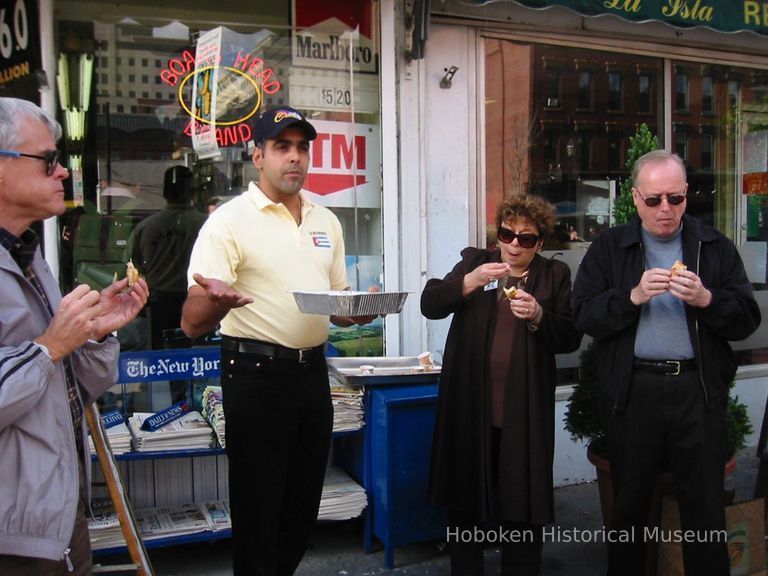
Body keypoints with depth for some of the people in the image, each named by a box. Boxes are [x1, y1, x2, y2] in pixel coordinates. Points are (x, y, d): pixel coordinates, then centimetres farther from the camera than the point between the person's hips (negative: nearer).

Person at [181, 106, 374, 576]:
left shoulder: (327, 221, 11)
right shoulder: (230, 221, -8)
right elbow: (193, 323, -15)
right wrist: (218, 302, -37)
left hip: (313, 372, 6)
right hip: (258, 375, -6)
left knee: (304, 507, 16)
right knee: (258, 507, 4)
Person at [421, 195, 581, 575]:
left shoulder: (554, 275, 6)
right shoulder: (474, 261, 8)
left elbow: (570, 338, 0)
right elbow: (429, 304, -4)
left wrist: (538, 316, -18)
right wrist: (469, 281, -19)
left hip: (524, 411, -1)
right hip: (470, 405, 1)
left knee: (524, 502, 6)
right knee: (464, 498, 12)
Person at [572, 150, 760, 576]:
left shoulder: (715, 248, 7)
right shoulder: (608, 248, 6)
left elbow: (747, 319, 2)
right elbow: (584, 316, -3)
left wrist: (706, 299, -16)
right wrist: (633, 296, -17)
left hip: (699, 389, 0)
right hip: (632, 390, 0)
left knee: (705, 505, 6)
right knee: (629, 503, 12)